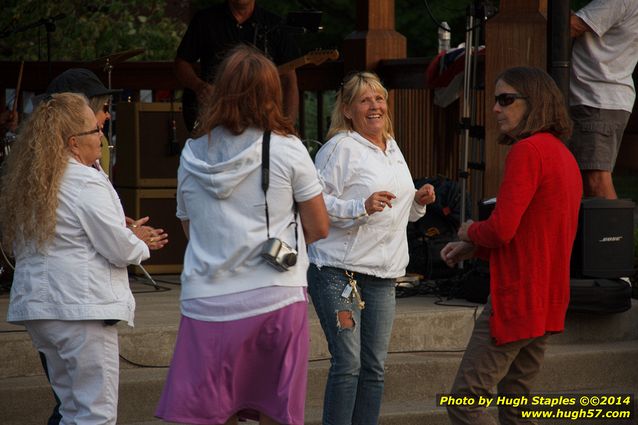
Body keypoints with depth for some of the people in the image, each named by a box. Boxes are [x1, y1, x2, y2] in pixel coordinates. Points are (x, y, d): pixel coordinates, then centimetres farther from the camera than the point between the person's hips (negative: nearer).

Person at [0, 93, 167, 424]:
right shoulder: (87, 183, -14)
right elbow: (120, 249, -12)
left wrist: (129, 236, 15)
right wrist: (142, 247, 11)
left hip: (36, 308, 8)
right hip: (81, 308, -8)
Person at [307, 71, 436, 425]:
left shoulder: (393, 149, 18)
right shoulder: (340, 148, -7)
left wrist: (418, 202, 10)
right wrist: (362, 207, -24)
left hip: (382, 276, 8)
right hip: (338, 272, -7)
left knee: (374, 367, 9)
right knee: (347, 364, -10)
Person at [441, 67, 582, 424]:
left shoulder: (527, 151, -15)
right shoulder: (564, 155, 15)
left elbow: (502, 230, -23)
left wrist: (470, 231, -1)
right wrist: (474, 248, 13)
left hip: (516, 300, -10)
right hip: (547, 303, 10)